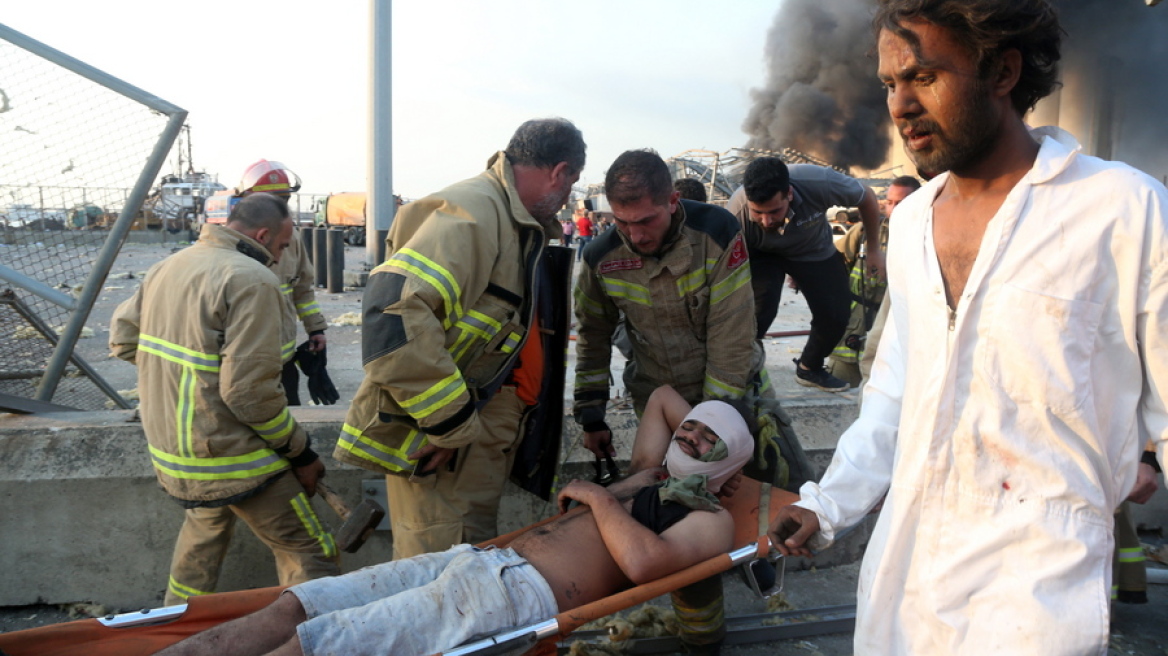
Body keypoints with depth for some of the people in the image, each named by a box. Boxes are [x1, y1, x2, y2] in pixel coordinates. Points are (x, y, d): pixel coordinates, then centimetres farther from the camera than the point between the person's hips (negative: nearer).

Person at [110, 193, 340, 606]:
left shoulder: (167, 267, 7)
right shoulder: (253, 280, -19)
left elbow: (122, 339, 17)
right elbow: (250, 390, -24)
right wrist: (300, 452, -13)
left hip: (168, 448, 9)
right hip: (230, 458, -9)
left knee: (204, 530, 33)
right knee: (311, 557, -1)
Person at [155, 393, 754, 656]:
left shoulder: (711, 517, 3)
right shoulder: (652, 478, 28)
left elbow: (642, 560, -17)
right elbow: (662, 398, 44)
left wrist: (597, 496, -5)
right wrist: (709, 416, 35)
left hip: (523, 593, -9)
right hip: (482, 560, 9)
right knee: (294, 606, -5)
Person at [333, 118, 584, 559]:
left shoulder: (521, 225, 13)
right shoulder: (472, 213, -20)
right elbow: (395, 309, -32)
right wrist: (452, 422, -26)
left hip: (484, 435, 10)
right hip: (438, 441, -10)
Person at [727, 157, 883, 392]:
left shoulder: (819, 183, -38)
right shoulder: (736, 215, -38)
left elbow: (867, 198, -16)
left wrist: (874, 250, -5)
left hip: (815, 251, 3)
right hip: (762, 255, -2)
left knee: (836, 314, -2)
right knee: (758, 309, -27)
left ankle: (810, 368, 25)